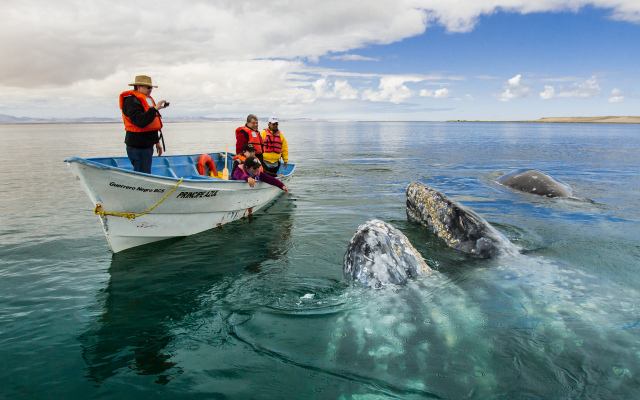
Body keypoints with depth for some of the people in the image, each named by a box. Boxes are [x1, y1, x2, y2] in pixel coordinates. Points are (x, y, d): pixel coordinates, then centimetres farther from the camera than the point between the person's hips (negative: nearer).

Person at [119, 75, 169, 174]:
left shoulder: (148, 99, 19)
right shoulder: (132, 101, -12)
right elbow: (140, 122, -28)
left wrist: (157, 142, 27)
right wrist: (155, 108, -29)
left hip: (147, 145, 10)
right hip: (137, 147, -10)